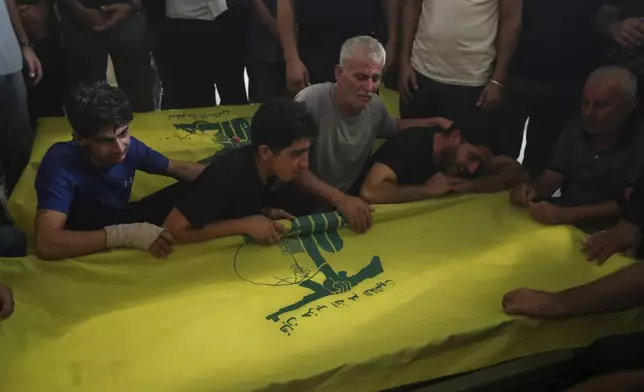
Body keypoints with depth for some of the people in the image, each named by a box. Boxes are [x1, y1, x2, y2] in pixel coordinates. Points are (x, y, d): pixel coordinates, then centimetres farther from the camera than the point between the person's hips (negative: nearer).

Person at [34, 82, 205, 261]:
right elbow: (46, 244, -42)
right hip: (85, 250, -6)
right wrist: (124, 234, -45)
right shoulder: (60, 163, -31)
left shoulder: (129, 146, -16)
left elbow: (180, 169, 1)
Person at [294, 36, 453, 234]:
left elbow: (394, 127, 20)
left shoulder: (375, 106, -5)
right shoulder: (310, 102, -22)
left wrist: (436, 122, 5)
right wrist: (339, 199, -32)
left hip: (351, 199, 5)